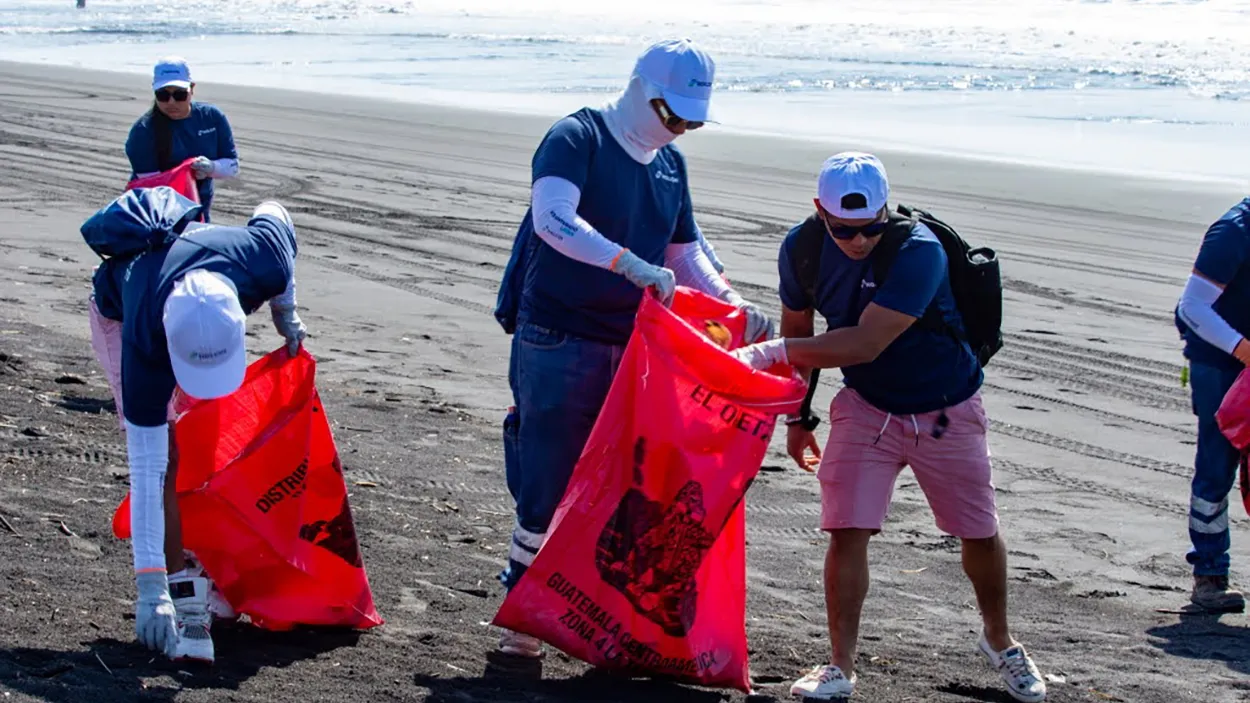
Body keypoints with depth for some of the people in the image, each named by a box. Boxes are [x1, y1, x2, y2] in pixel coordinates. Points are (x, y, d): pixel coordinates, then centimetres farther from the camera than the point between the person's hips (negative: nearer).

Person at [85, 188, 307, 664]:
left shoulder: (264, 261, -41)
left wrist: (285, 315, -1)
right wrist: (150, 584, -40)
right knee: (166, 455, -19)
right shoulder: (145, 346, -46)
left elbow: (271, 213, -13)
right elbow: (146, 471, -40)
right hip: (119, 314, -4)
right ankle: (185, 596, -15)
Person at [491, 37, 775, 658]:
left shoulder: (671, 163, 12)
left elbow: (685, 252, 20)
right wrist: (629, 263, -37)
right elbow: (552, 218, -28)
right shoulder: (577, 137, -11)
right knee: (549, 480, -2)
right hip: (559, 342, -6)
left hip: (632, 345, 6)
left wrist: (733, 304, 3)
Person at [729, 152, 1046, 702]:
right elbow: (798, 331, 4)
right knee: (848, 530, -11)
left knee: (980, 534, 11)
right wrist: (797, 415, 7)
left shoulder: (918, 252, -31)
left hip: (947, 412, -2)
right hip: (867, 407, 2)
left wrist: (769, 353, -36)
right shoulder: (802, 249, -14)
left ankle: (999, 642, 36)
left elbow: (864, 344, -37)